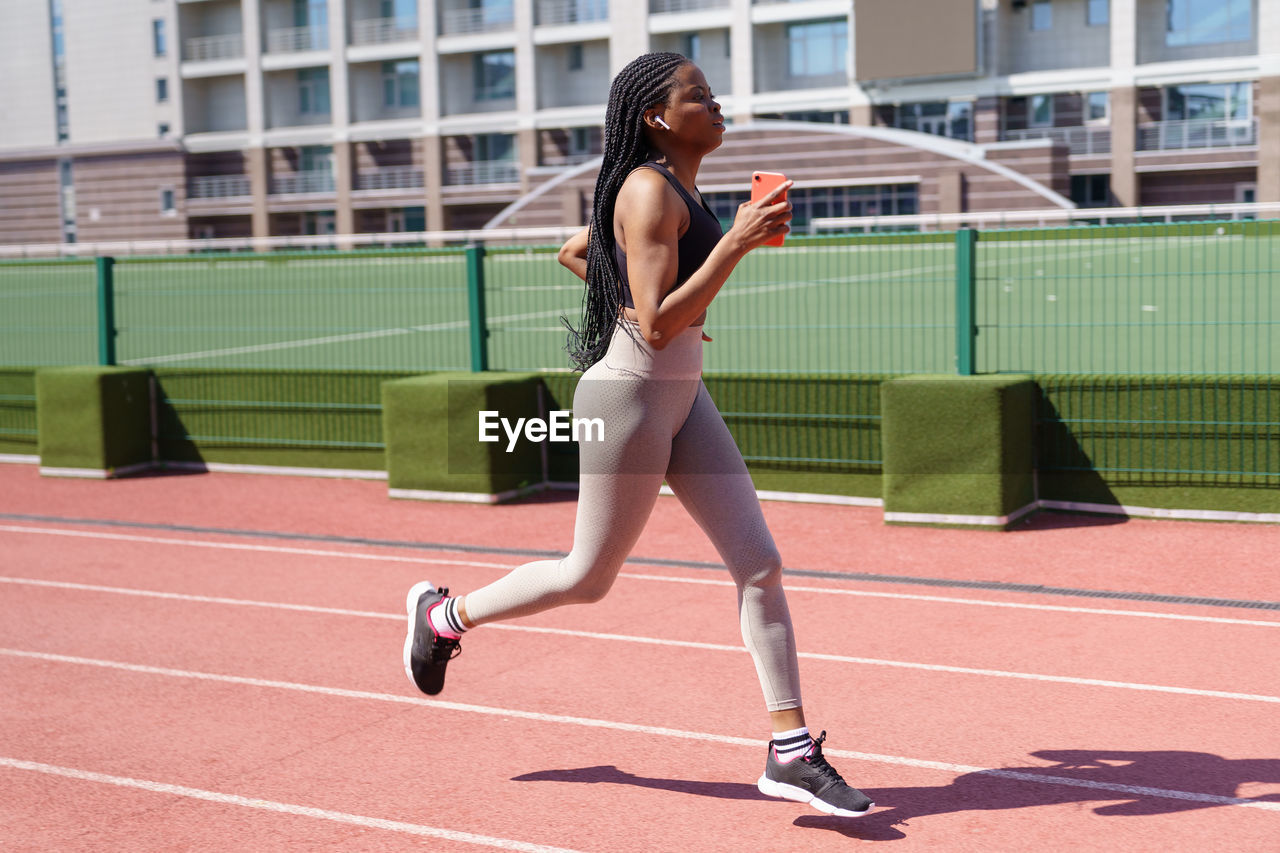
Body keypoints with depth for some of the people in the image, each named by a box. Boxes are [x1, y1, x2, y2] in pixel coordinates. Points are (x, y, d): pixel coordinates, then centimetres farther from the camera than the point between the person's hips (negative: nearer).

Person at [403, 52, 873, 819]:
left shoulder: (677, 188, 11)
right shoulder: (649, 191, -17)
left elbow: (574, 251, 24)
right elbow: (657, 326, -25)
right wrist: (736, 243, -26)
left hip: (684, 397, 9)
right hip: (631, 399, -9)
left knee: (760, 564, 2)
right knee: (590, 578, 8)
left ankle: (791, 753, 7)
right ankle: (446, 614, 32)